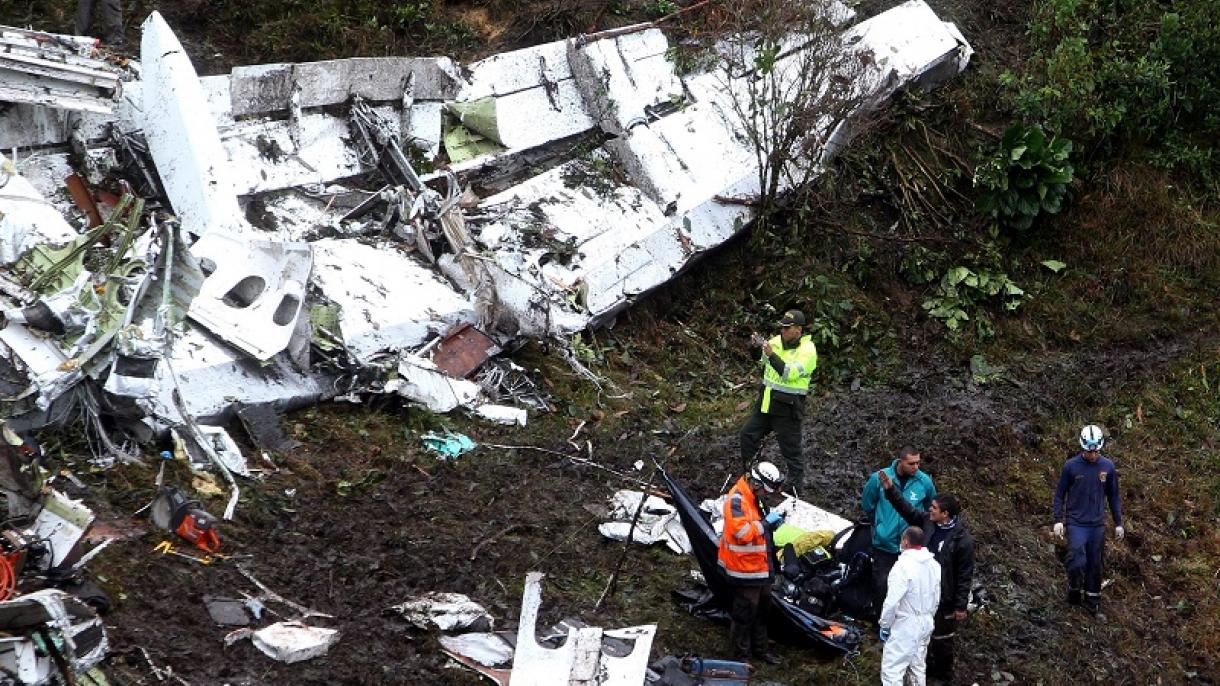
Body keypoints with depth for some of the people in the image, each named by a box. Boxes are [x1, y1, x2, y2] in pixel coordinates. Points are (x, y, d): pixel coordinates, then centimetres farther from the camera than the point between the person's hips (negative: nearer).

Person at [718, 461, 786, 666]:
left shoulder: (755, 498, 11)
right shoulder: (736, 499, -21)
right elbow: (741, 532, -30)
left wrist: (771, 523, 6)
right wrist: (765, 522, -22)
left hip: (761, 567, 10)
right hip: (745, 569, -10)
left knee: (762, 609, 20)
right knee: (744, 614, 0)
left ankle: (760, 648, 34)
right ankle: (742, 655, 10)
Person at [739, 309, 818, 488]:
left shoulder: (807, 350, -16)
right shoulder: (777, 341, 3)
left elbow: (790, 373, -27)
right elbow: (760, 361, 11)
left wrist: (771, 354, -33)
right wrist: (758, 346, -8)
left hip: (787, 407, -7)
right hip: (766, 400, 7)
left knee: (790, 447, 1)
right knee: (748, 434, 17)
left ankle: (797, 484, 14)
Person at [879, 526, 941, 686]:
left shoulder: (903, 565, -22)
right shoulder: (934, 564, 4)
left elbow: (892, 601, -23)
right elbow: (936, 599, 12)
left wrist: (884, 625, -10)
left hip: (905, 625, -8)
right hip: (926, 624, 8)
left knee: (891, 670, -7)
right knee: (918, 667, 19)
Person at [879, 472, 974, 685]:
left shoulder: (963, 540, -23)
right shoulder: (929, 523, -6)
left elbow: (965, 575, -18)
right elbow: (908, 510, 7)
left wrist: (961, 606, -14)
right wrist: (890, 490, -3)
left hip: (944, 597, -6)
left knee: (941, 637, 10)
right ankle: (928, 666, 43)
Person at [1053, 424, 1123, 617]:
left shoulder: (1108, 467, 0)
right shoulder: (1071, 466, -7)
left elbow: (1113, 496, 9)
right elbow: (1060, 494, 0)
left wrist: (1118, 523, 9)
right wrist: (1058, 520, -7)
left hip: (1098, 524, 3)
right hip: (1076, 523, -3)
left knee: (1094, 565, 8)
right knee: (1077, 561, -16)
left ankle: (1093, 601, 21)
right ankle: (1074, 590, 9)